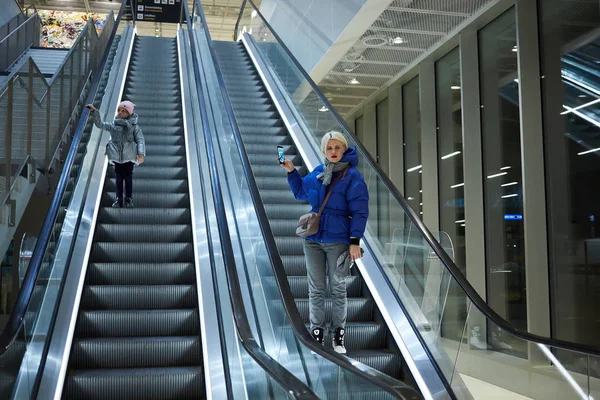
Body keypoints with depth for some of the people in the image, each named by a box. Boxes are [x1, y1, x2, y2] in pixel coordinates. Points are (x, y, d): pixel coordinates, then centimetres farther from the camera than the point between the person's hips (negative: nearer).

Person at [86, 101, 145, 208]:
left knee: (128, 176, 3)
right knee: (119, 177, 7)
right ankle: (119, 199, 13)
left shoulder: (134, 126, 2)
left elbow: (140, 140, -4)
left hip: (129, 156, -3)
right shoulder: (113, 126, 13)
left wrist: (141, 154, -16)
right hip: (117, 156, 3)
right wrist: (95, 111, 3)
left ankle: (129, 199, 11)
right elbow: (100, 124, 14)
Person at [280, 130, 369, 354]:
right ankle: (316, 332, 20)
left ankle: (338, 334, 19)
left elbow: (359, 211, -11)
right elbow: (300, 193, 23)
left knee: (338, 289, 8)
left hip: (338, 241, -4)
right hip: (313, 239, 4)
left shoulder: (352, 176, -9)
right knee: (316, 289, 10)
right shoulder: (317, 173, 5)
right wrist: (291, 172, 9)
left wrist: (355, 241, -16)